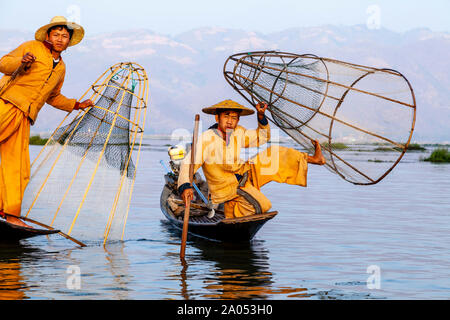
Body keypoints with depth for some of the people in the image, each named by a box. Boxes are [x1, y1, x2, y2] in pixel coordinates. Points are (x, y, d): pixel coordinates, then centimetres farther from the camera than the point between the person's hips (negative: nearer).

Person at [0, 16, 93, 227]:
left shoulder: (61, 68, 25)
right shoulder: (32, 48, 6)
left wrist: (76, 105, 34)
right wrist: (22, 62, -21)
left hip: (24, 118, 6)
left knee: (18, 167, 1)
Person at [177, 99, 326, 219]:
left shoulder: (239, 132, -6)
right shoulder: (207, 138, -26)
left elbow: (262, 138, 8)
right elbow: (188, 164, -30)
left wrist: (261, 116, -9)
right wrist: (185, 186, -47)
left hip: (244, 175, 7)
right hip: (227, 187, -7)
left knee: (271, 153, 6)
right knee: (261, 205, -24)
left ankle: (310, 158, 19)